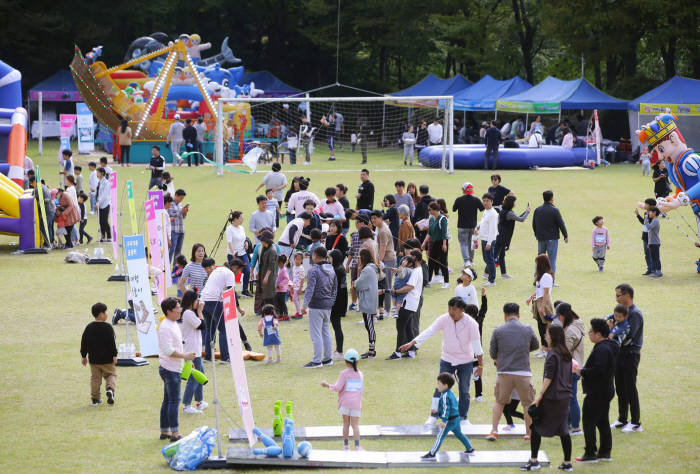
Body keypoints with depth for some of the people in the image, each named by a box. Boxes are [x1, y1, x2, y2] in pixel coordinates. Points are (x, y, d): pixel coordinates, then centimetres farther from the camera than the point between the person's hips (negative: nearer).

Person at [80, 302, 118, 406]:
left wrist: (84, 356, 13)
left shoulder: (89, 327, 2)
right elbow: (112, 343, -14)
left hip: (93, 359, 4)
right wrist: (114, 355, -9)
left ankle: (95, 398, 13)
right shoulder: (108, 327, -12)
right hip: (107, 359, -4)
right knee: (111, 375, 10)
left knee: (95, 378, 12)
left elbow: (84, 343, 5)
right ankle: (110, 388, -18)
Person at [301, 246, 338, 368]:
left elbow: (310, 289, -19)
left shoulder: (314, 270, -13)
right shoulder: (331, 270, 10)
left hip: (316, 306, -8)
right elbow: (335, 289, 16)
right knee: (326, 332, 16)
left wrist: (305, 305, -20)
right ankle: (328, 358, 20)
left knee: (316, 333, -5)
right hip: (327, 307, 8)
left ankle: (317, 361, -6)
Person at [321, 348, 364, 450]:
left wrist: (327, 385, 5)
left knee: (346, 424, 7)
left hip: (345, 402, -2)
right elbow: (362, 390, 13)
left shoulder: (344, 374, -4)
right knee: (355, 425, -1)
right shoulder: (360, 374, 9)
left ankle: (346, 445, 7)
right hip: (356, 403, 2)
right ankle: (357, 446, -13)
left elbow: (337, 387, -11)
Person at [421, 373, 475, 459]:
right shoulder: (450, 393, 12)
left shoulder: (445, 396, -18)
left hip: (449, 420, -10)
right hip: (456, 418, 10)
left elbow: (446, 409, -27)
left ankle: (432, 454, -11)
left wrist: (444, 420, -33)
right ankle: (470, 449, 34)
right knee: (459, 434, 26)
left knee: (439, 436, -9)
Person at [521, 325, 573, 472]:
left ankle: (533, 461, 0)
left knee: (536, 427, 2)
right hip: (565, 396, 7)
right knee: (563, 430, 10)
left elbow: (549, 377, -17)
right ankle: (567, 463, 9)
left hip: (551, 397, -7)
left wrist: (540, 395, -14)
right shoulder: (567, 354, 10)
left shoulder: (552, 353, -13)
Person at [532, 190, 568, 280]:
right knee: (552, 260, -1)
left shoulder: (537, 210, 5)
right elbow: (561, 224, -10)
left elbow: (534, 225, 14)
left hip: (540, 239, 5)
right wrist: (566, 236, 1)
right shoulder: (554, 211, -12)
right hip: (552, 239, -5)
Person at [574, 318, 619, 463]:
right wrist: (584, 370, 13)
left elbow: (597, 370, -29)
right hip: (606, 390, 11)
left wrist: (582, 372, -16)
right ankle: (605, 452, 20)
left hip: (596, 394, -11)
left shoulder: (602, 349, -21)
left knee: (589, 423, -4)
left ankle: (590, 453, -1)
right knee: (602, 422, 16)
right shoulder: (610, 347, 13)